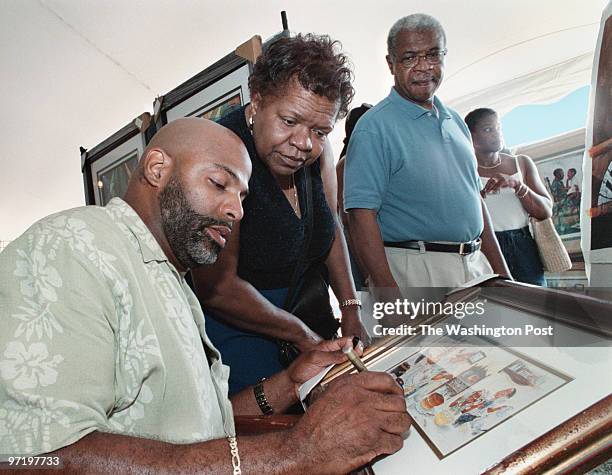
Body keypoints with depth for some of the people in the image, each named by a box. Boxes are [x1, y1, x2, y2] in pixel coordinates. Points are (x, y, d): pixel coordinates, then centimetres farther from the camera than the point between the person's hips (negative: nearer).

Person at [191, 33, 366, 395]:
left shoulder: (317, 149, -6)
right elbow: (217, 287, -25)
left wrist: (351, 311, 3)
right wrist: (303, 335, -14)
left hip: (307, 306, 7)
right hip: (235, 323, -6)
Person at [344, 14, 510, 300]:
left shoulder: (455, 122, 14)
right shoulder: (374, 127, -10)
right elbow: (361, 215, -18)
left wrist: (502, 271, 15)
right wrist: (389, 295, -25)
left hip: (475, 267, 7)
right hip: (412, 270, -7)